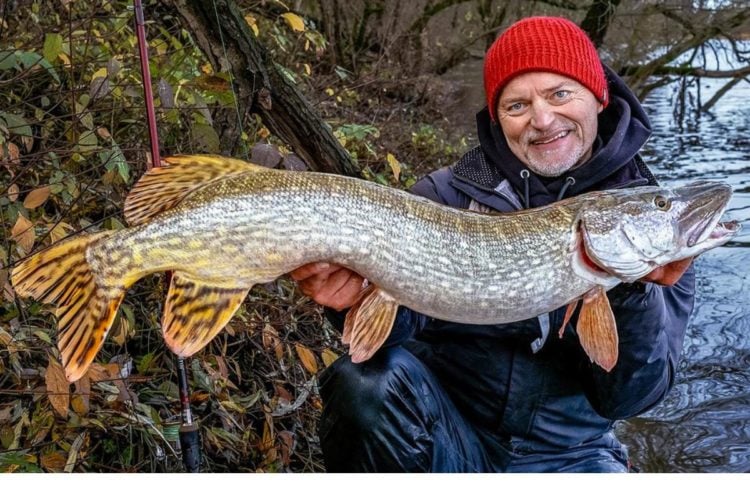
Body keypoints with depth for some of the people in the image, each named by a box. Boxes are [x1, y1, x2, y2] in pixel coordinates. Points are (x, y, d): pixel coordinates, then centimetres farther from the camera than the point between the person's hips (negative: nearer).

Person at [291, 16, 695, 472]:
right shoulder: (445, 195, -3)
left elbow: (624, 399, -8)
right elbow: (400, 323, -11)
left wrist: (636, 290, -23)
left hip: (568, 455, 1)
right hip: (440, 428, 0)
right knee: (369, 380, -28)